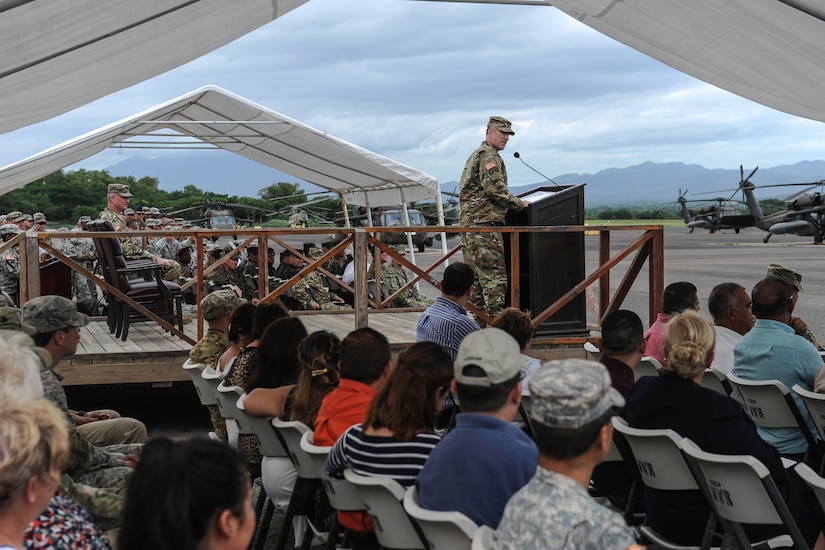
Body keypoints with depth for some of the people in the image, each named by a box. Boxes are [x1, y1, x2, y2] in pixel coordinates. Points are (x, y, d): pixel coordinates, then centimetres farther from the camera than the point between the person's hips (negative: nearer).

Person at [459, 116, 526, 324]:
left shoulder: (476, 155, 25)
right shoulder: (489, 156, -8)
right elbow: (496, 190, -18)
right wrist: (520, 204, -6)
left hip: (469, 222, 11)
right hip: (484, 223, -11)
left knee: (477, 276, 11)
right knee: (495, 277, -11)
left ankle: (479, 323, 14)